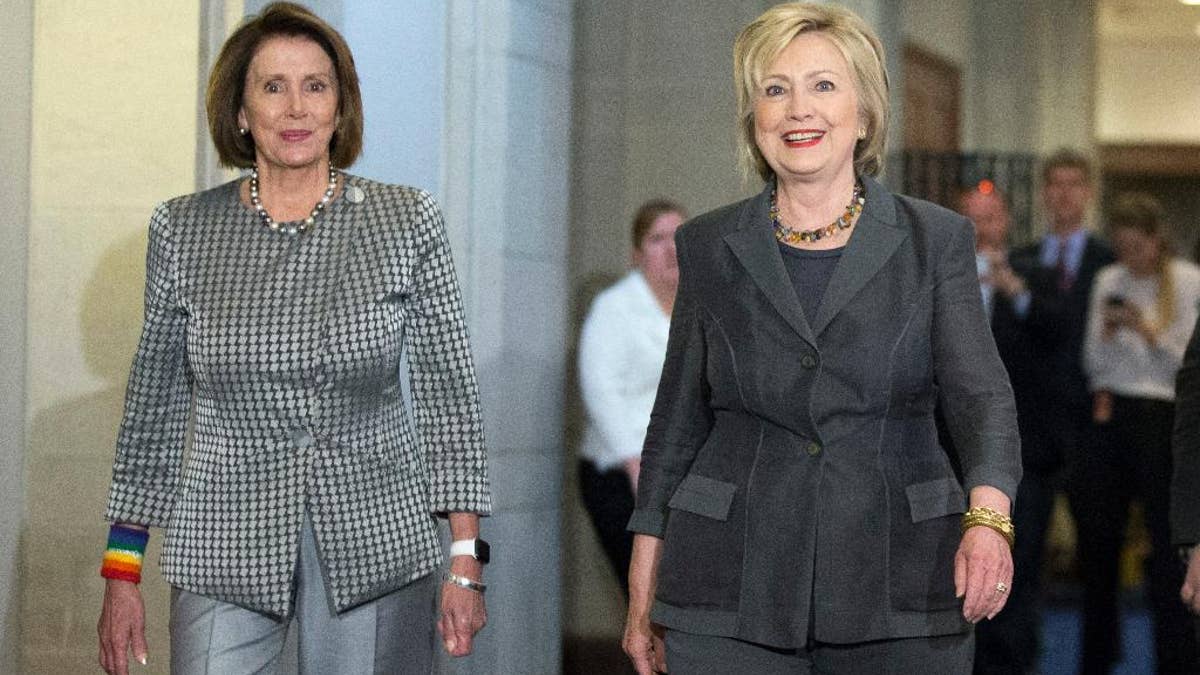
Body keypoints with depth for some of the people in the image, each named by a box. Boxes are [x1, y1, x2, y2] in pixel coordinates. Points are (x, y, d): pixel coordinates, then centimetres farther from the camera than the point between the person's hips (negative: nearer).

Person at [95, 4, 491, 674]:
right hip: (226, 549, 1)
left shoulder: (408, 222, 1)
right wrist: (123, 570, 8)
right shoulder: (184, 231, 4)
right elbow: (156, 404, 10)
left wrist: (466, 559, -4)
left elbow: (449, 392, 2)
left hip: (378, 546, 0)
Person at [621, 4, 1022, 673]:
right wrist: (643, 591, 8)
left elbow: (982, 395, -6)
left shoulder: (937, 240, 5)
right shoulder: (708, 247, 9)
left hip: (898, 592, 0)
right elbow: (677, 424, 12)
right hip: (731, 595, 1)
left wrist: (988, 519, -25)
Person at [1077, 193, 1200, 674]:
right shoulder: (1109, 282, 11)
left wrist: (1151, 334, -18)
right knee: (1096, 533, 9)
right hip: (1111, 416, 5)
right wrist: (1105, 333, -7)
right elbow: (1094, 361, 12)